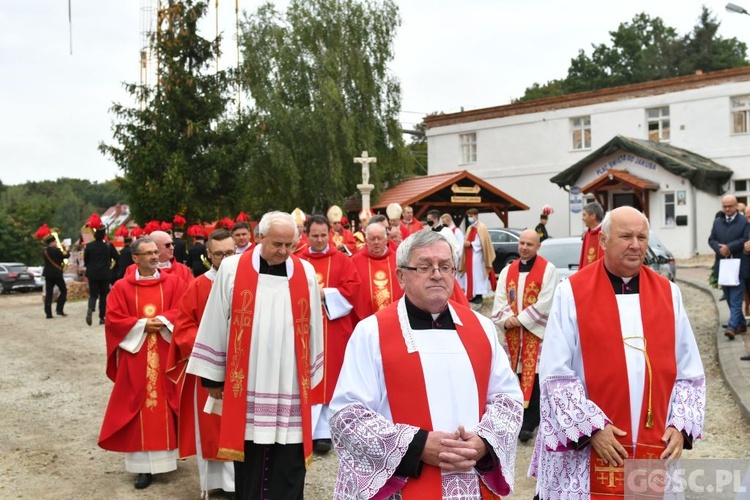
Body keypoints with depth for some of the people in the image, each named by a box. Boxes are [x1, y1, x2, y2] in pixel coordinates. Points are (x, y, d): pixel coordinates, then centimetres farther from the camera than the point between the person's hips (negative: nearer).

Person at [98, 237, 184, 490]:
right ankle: (143, 465, 6)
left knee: (164, 404, 6)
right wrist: (143, 325, -13)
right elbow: (113, 320, -4)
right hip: (135, 357, -1)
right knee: (139, 407, 1)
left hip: (166, 357, 1)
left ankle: (165, 456, 19)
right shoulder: (121, 287, 2)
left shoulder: (173, 282, 4)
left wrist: (162, 321, -19)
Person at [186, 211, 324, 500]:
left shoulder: (306, 273, 3)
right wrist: (212, 376, 4)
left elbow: (312, 328, 10)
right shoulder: (232, 269, -2)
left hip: (290, 386, 1)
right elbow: (215, 324, 3)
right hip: (245, 384, -1)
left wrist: (310, 375, 13)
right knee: (248, 461, 10)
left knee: (288, 466, 5)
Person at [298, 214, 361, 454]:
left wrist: (324, 294, -13)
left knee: (331, 377, 2)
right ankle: (318, 431, 8)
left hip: (335, 330, 0)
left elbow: (352, 289, -5)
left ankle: (322, 431, 10)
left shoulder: (342, 260, 5)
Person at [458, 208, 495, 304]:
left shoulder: (481, 227, -8)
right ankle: (472, 295, 12)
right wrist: (466, 243, 0)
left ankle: (479, 295, -3)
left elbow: (483, 242, -15)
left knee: (477, 275, -7)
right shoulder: (470, 228, 17)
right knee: (470, 275, 8)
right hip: (469, 255, 8)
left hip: (477, 256, -8)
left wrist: (471, 244, -17)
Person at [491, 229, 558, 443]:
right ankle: (518, 417, 24)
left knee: (532, 376, -5)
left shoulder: (548, 270, -5)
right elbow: (500, 300, 7)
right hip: (512, 333, 5)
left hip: (536, 332, -5)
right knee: (515, 375, 10)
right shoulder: (508, 271, 10)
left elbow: (545, 303, -13)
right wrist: (506, 320, -12)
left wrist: (520, 319, -14)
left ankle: (528, 423, 0)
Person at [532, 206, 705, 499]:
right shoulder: (571, 293, -8)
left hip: (655, 447, 4)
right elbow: (556, 375, -10)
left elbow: (690, 372, 7)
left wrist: (681, 426, -4)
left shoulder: (668, 293, 4)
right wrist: (592, 427, -15)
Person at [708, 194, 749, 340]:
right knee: (729, 299, 13)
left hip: (738, 266, -6)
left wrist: (729, 247, -18)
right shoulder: (717, 222, 12)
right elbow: (711, 240, 7)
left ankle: (732, 327, -15)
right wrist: (720, 248, -12)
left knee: (736, 299, -9)